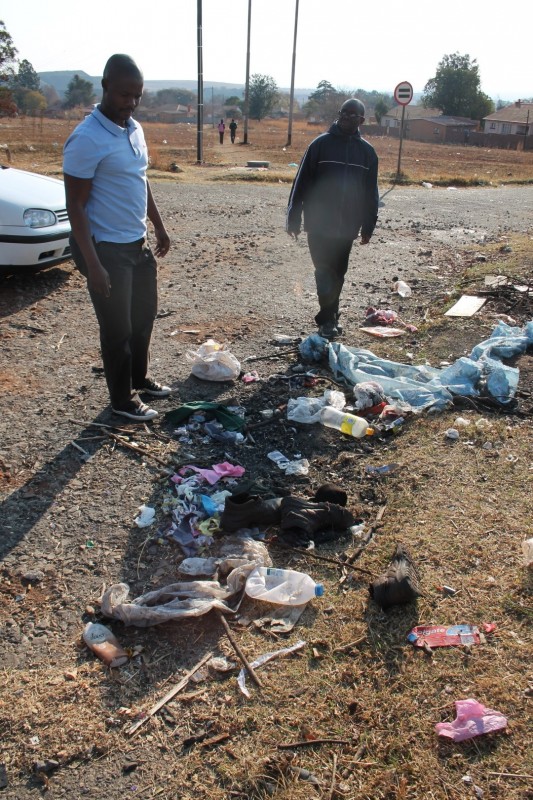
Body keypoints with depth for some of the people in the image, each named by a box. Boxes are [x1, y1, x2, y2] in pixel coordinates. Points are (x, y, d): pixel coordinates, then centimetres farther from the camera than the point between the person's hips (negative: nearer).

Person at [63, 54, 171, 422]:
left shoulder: (135, 129, 6)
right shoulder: (86, 140, -19)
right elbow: (76, 205, -20)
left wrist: (159, 227, 20)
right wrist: (92, 264, -23)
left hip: (138, 244, 9)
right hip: (108, 249, -8)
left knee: (145, 315, 20)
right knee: (118, 329, 3)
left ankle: (140, 378, 41)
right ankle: (123, 399, 21)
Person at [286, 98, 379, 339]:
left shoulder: (367, 151, 6)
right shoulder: (321, 144, -3)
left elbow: (371, 192, 12)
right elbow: (301, 182, -2)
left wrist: (368, 226, 9)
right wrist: (293, 218, -4)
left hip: (347, 226, 3)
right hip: (319, 223, -3)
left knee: (338, 274, 10)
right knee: (325, 271, -6)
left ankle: (329, 317, 23)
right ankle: (328, 319, 2)